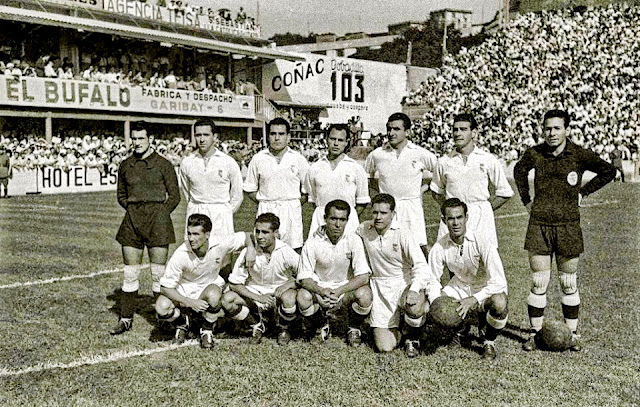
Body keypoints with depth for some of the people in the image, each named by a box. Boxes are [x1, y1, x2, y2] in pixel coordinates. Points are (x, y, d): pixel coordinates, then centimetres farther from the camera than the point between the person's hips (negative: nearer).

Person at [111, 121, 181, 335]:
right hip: (132, 221, 4)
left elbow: (174, 196, 2)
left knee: (159, 273, 1)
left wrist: (160, 214, -4)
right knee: (130, 273, 7)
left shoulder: (163, 164, -2)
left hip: (157, 221, -3)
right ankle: (126, 319, 16)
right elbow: (121, 195, 20)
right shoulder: (125, 166, 10)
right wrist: (134, 211, 7)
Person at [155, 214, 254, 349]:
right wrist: (190, 302, -28)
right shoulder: (181, 255, -26)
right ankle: (183, 322, 8)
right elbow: (166, 287, -19)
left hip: (210, 285, 0)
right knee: (161, 307, -28)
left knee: (213, 296, -37)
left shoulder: (220, 244, -21)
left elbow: (246, 236, -2)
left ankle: (207, 330, -5)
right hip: (184, 289, 0)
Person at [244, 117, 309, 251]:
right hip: (266, 211, 0)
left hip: (292, 211, 0)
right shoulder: (258, 159, 6)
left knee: (294, 250, -3)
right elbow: (249, 189, 12)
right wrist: (265, 204, 3)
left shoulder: (298, 159, 5)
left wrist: (295, 204, 0)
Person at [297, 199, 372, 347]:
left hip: (347, 286, 0)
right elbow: (305, 278, -12)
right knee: (302, 297, -30)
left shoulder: (353, 240, -14)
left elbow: (363, 277, -17)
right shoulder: (313, 242, -14)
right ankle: (322, 327, 4)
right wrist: (321, 291, -33)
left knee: (365, 295, -32)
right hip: (320, 286, 1)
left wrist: (338, 291, -30)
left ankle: (354, 329, 2)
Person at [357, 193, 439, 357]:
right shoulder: (363, 230, -1)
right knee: (385, 346, -10)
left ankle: (412, 337, 0)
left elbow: (420, 265, -17)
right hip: (380, 287, 2)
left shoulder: (402, 234, -12)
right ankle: (395, 330, 29)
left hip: (405, 283, -2)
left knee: (414, 308, -37)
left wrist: (414, 290, -33)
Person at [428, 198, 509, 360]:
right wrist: (436, 302, -24)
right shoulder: (439, 248, -15)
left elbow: (499, 282, -27)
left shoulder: (483, 242, -25)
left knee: (499, 303, -38)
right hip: (459, 288, 4)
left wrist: (474, 299, -36)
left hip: (487, 290, -3)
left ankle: (489, 342, -6)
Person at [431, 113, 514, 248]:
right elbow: (436, 190, 21)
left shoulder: (488, 160, 2)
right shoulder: (444, 161, 6)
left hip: (481, 218, -1)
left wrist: (484, 211, 3)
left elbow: (505, 193, 8)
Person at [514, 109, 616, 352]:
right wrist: (525, 200, 15)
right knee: (539, 282, 1)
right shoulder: (534, 154, 2)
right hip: (539, 225, 1)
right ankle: (535, 334, 12)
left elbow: (608, 171, 9)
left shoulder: (579, 155, -3)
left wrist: (583, 192, 5)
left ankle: (573, 334, 20)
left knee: (569, 283, 7)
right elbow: (519, 171, 23)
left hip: (568, 226, -1)